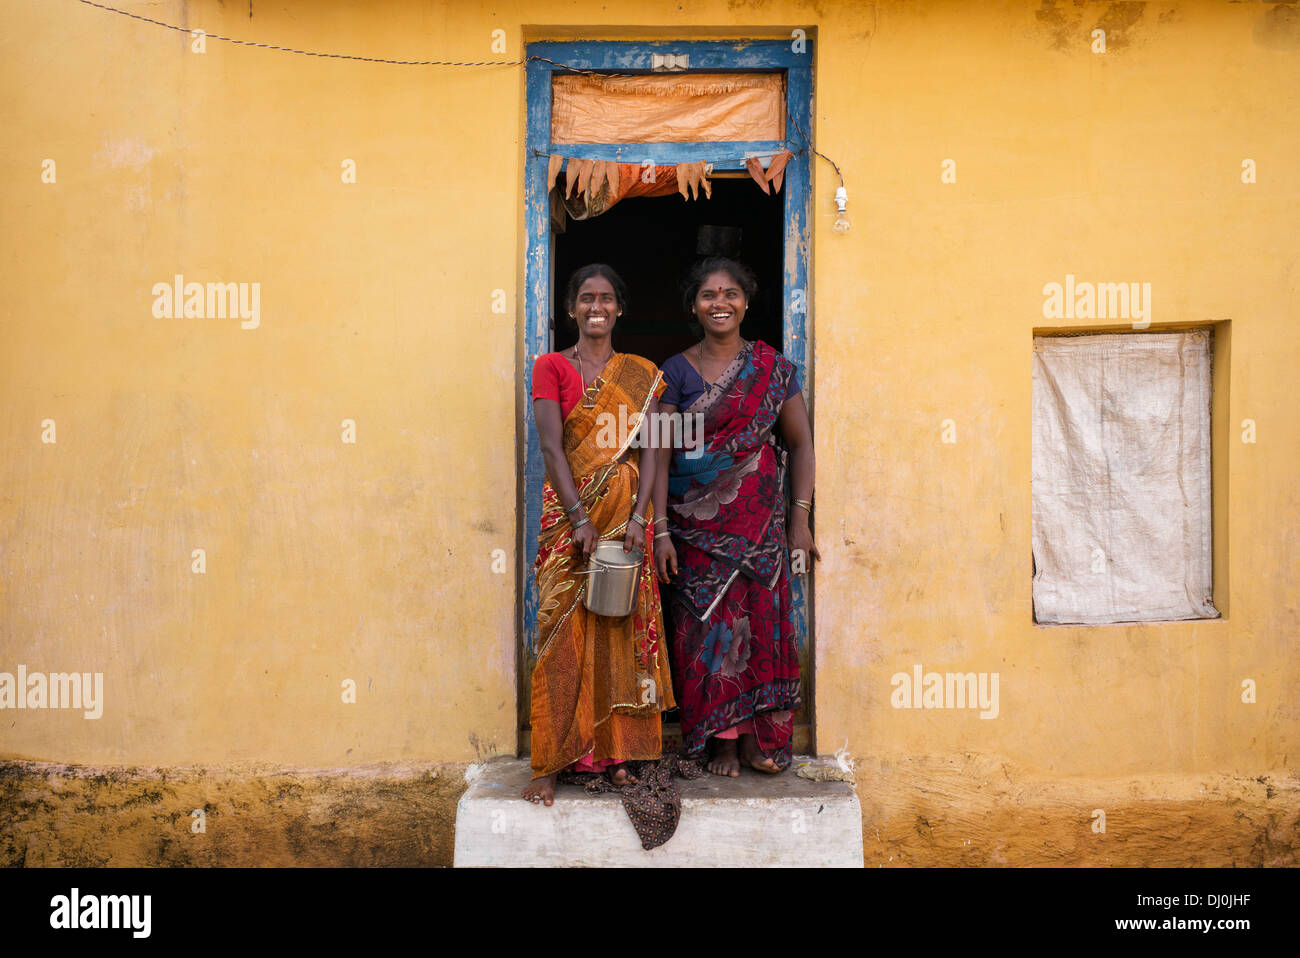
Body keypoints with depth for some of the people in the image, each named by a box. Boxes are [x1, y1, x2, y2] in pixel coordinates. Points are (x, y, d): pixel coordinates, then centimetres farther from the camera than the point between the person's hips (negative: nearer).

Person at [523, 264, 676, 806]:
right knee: (564, 634, -3)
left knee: (623, 630, 5)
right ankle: (550, 764, 3)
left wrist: (639, 517, -12)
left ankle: (614, 751, 15)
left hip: (626, 515, 3)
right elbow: (552, 447, -6)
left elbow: (650, 449, 3)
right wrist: (581, 519, -16)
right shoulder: (552, 367, 3)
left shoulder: (641, 374, 11)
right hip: (570, 513, -2)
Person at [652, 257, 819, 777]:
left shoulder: (773, 368, 5)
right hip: (698, 523, -1)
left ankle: (757, 736, 13)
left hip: (760, 519, 1)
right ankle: (723, 740, 12)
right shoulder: (677, 371, 2)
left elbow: (801, 443, 6)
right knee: (710, 623, 1)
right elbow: (660, 453, -2)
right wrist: (660, 529, -9)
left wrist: (800, 519, -2)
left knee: (761, 618, 1)